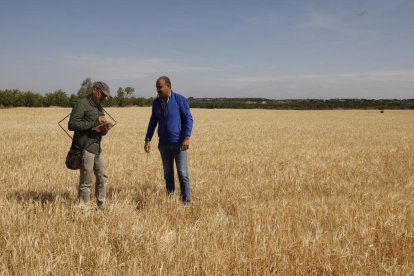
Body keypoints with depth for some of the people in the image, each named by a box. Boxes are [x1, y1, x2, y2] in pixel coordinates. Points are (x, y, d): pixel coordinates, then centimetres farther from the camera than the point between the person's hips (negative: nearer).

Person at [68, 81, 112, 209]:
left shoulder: (98, 107, 17)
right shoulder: (82, 103, -10)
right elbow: (72, 124, -19)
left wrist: (104, 130, 0)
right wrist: (94, 123, -22)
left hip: (96, 147, 9)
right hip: (85, 147, -9)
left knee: (103, 176, 13)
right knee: (87, 181, -5)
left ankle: (101, 205, 24)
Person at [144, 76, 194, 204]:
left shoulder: (179, 99, -7)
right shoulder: (156, 102, 7)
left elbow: (188, 119, -8)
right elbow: (153, 122, 14)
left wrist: (187, 137, -18)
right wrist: (148, 140, 7)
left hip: (179, 143, -4)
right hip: (164, 144, 5)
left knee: (182, 173, -3)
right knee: (167, 173, 11)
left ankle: (186, 200, 5)